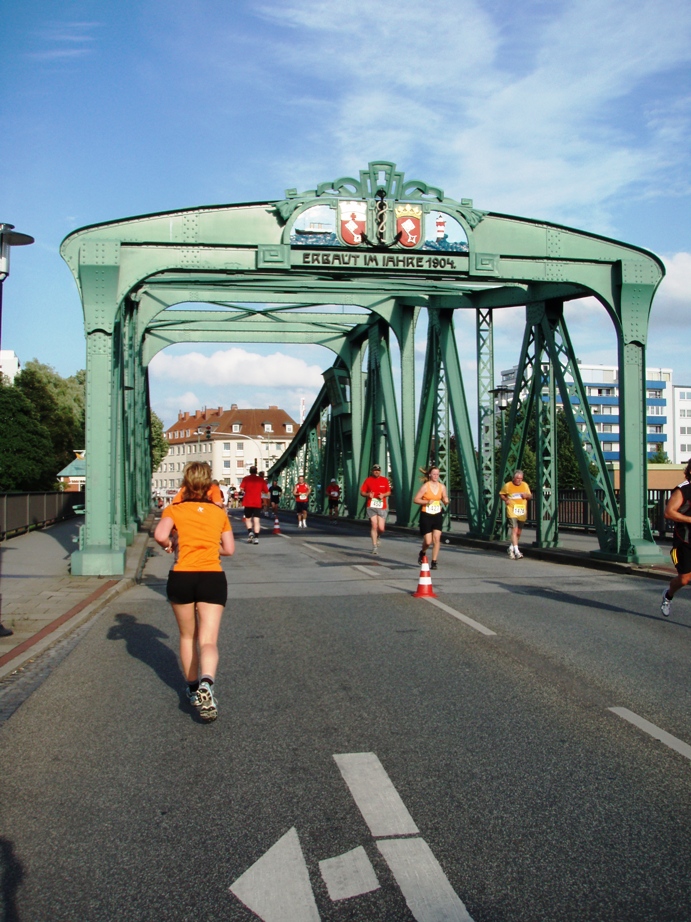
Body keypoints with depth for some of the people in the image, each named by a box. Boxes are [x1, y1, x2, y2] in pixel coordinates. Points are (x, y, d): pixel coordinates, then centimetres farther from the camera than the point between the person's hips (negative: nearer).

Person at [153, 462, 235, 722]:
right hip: (213, 577, 0)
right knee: (208, 641, -6)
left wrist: (169, 546, 7)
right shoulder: (219, 512, 12)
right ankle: (206, 683, -32)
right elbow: (229, 549, 14)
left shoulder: (174, 510, 4)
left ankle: (193, 688, 28)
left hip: (181, 576, 0)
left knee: (187, 636, 20)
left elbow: (160, 535, -13)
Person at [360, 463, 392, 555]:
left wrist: (383, 495, -8)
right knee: (374, 526, -8)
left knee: (381, 528, -3)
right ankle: (375, 546, 1)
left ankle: (377, 537, 32)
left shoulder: (384, 480, 6)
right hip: (371, 507, -1)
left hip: (382, 507, 1)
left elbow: (389, 492, 13)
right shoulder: (368, 480, 4)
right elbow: (362, 492, 6)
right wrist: (368, 494, -14)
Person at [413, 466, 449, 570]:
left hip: (437, 516, 3)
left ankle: (434, 562, -1)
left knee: (437, 539, -9)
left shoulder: (442, 487, 4)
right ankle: (422, 553, 30)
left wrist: (446, 501, -9)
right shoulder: (425, 486, -7)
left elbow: (445, 500, 14)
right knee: (428, 541, -4)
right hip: (426, 516, -3)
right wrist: (427, 502, -21)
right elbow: (415, 499, -8)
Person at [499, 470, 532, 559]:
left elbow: (530, 496, 16)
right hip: (512, 511, -5)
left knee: (519, 532, 12)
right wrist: (506, 500, -10)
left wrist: (527, 495, -7)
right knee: (514, 530, -17)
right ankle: (516, 551, -20)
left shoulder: (525, 485, 8)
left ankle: (511, 548, 33)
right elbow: (501, 494, 9)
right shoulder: (507, 485, -3)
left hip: (522, 512, 5)